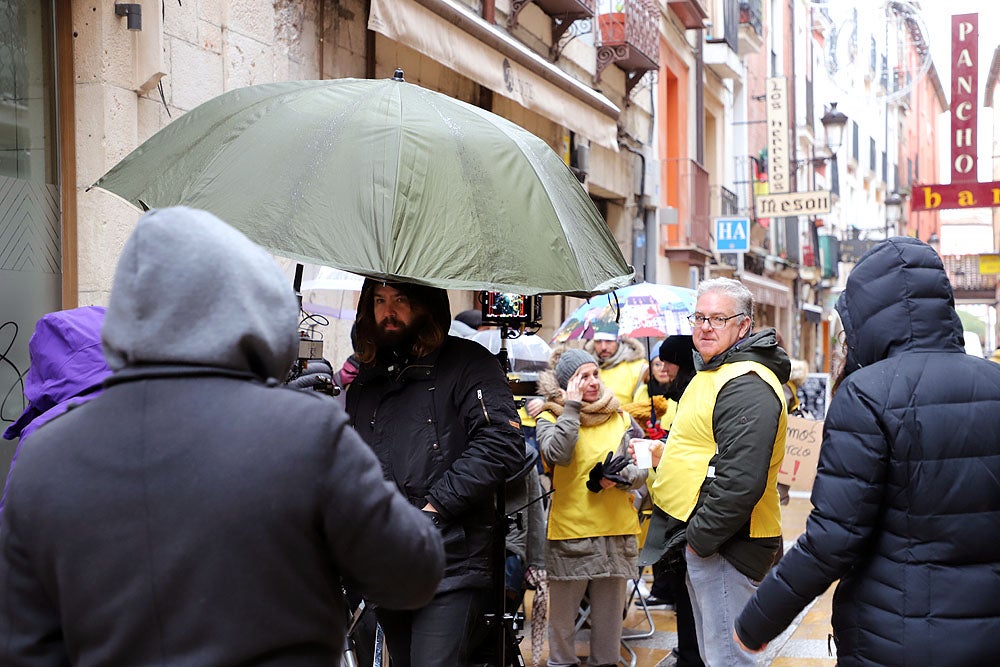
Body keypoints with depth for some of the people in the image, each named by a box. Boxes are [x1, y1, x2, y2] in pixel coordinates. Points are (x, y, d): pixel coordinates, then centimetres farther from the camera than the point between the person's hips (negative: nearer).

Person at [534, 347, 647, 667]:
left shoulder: (621, 418, 10)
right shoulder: (550, 418, 1)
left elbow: (642, 470, 9)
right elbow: (557, 454, -20)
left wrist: (621, 478, -12)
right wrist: (571, 407, -15)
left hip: (616, 531, 3)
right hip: (569, 533, -3)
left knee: (609, 615, 9)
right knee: (562, 616, 5)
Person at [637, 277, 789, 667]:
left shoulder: (747, 386, -20)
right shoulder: (713, 373, 16)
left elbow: (741, 482, -28)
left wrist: (700, 536, -21)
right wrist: (669, 452, 14)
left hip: (725, 544, -11)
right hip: (701, 535, 11)